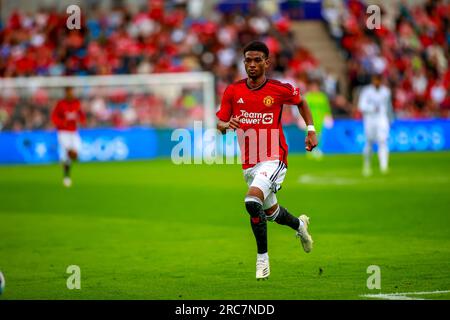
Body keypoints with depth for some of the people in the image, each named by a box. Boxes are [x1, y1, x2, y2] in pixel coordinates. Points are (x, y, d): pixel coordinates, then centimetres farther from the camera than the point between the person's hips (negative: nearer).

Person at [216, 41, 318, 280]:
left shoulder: (280, 89, -7)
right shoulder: (233, 91, -1)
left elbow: (301, 102, 13)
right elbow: (219, 123, 3)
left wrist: (311, 130, 5)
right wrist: (226, 125, -20)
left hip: (274, 159, -5)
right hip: (249, 164, 5)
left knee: (252, 200, -28)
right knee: (270, 211, 19)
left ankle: (262, 257, -12)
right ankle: (299, 224, 54)